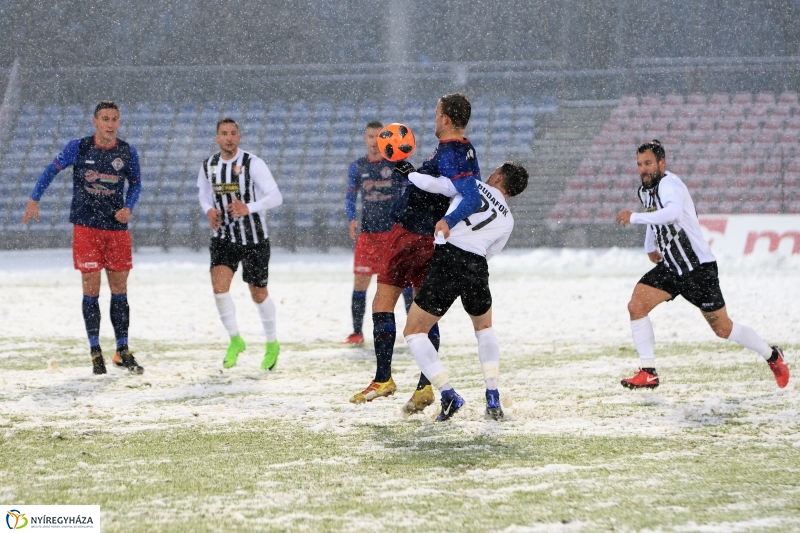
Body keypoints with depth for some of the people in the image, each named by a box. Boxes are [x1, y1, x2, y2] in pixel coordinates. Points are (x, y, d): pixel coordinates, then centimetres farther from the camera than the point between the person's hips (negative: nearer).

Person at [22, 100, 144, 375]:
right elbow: (52, 170, 6)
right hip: (86, 227, -2)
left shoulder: (128, 152, 1)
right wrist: (34, 200, -1)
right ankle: (95, 353, 4)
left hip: (117, 228, 2)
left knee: (119, 288, 5)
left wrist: (128, 207, -4)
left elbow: (135, 183, 14)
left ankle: (122, 352, 12)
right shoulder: (78, 147, -3)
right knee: (91, 289, -2)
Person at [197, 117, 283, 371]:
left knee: (258, 293, 7)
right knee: (219, 286, -17)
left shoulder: (253, 164, -14)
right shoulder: (208, 166, 0)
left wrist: (248, 208, -35)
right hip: (223, 238, 3)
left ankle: (272, 343, 29)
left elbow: (275, 196, -19)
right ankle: (235, 340, 1)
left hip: (255, 239, -3)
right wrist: (209, 210, -5)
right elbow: (203, 193, 18)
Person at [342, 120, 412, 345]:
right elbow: (350, 196, 13)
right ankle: (357, 332, 6)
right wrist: (352, 219, -2)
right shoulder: (357, 166, 7)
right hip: (368, 232, 3)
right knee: (360, 280, -1)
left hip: (395, 231, -3)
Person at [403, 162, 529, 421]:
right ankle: (493, 398, 14)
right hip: (477, 269, 4)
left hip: (447, 260, -4)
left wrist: (410, 174, 24)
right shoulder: (507, 220, 21)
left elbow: (430, 184, 4)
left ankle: (448, 394, -5)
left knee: (414, 332, 10)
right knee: (484, 328, 31)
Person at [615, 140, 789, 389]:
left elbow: (673, 212, -44)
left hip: (698, 268, -8)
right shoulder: (645, 190, 6)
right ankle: (648, 373, -6)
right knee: (636, 305, -11)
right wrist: (649, 246, 25)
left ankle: (772, 355, 25)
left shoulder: (669, 184, -21)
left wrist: (634, 217, -40)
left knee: (722, 328, 2)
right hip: (670, 268, 8)